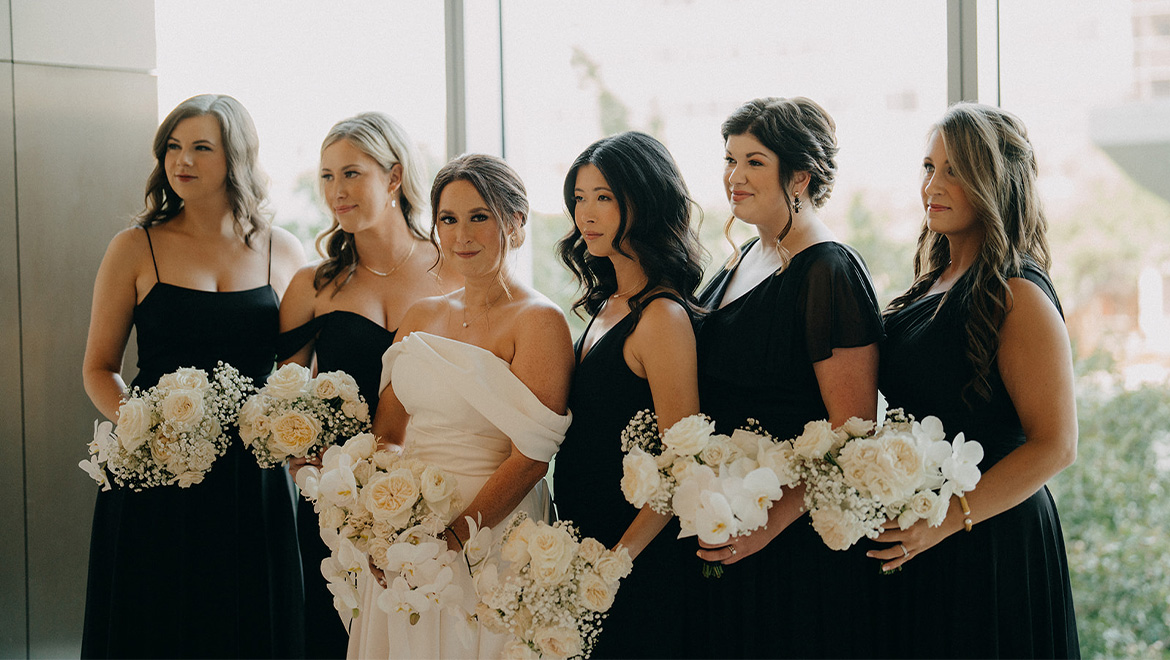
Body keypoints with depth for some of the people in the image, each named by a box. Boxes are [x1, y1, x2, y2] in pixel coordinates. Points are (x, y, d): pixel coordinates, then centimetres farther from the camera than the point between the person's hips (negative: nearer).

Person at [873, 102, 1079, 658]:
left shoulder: (1016, 294, -14)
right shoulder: (935, 282, 10)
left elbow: (1056, 445, -18)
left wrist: (950, 518, -22)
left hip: (990, 544, -8)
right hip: (914, 543, 8)